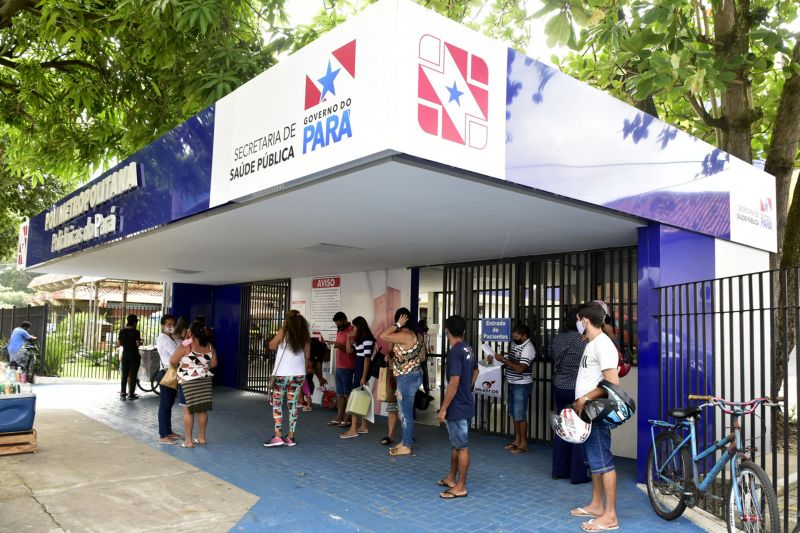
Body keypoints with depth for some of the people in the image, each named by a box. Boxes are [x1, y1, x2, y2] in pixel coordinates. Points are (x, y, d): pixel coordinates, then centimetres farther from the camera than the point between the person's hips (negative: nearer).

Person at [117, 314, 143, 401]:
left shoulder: (122, 331, 2)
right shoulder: (136, 332, -11)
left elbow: (118, 344, 4)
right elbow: (138, 344, -15)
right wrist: (141, 342, 6)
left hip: (125, 355, 4)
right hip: (134, 356, -4)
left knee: (124, 375, 10)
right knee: (133, 375, 3)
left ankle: (122, 394, 11)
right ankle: (131, 394, 5)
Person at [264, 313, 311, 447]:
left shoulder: (284, 332, -5)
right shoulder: (305, 336, 5)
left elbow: (271, 346, 9)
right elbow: (307, 357, 8)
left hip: (282, 374, -3)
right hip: (299, 375, 4)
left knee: (277, 404, 5)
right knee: (292, 405, 8)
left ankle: (278, 436, -3)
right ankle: (290, 437, 10)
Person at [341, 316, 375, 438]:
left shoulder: (367, 339, -15)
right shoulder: (359, 339, 13)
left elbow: (367, 358, -18)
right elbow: (349, 350, 19)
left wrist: (364, 377, -20)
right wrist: (349, 338, 5)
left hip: (363, 369, -9)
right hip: (358, 368, 9)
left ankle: (353, 429, -8)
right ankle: (363, 426, 19)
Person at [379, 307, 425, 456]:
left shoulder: (404, 335, -21)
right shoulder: (416, 335, 7)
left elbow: (382, 336, -22)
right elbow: (422, 357, 15)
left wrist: (397, 325, -17)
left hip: (407, 378, -9)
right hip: (413, 375, 9)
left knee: (406, 412, 0)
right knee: (404, 411, 18)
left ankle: (406, 447, 8)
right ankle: (405, 442, 27)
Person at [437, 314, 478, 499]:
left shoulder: (455, 352, -21)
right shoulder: (468, 349, 7)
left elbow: (454, 383, -25)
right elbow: (475, 371, 24)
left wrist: (443, 409, -20)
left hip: (457, 407, -9)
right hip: (465, 404, 9)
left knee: (462, 447, 0)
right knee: (455, 444, 20)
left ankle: (461, 487, 10)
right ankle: (452, 478, 32)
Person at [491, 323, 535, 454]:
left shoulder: (528, 348, -19)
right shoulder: (516, 345, 9)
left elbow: (520, 368, -28)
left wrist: (504, 359, -25)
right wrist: (502, 364, 3)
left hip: (522, 385, -9)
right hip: (513, 384, 9)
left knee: (520, 415, -3)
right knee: (513, 413, 15)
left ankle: (523, 444, 8)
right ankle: (517, 440, 26)